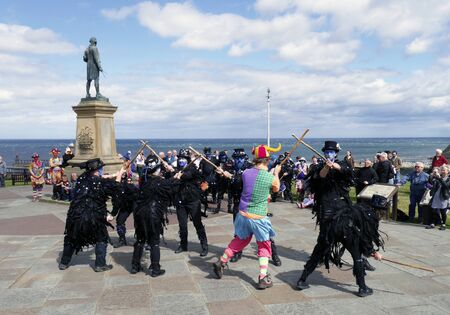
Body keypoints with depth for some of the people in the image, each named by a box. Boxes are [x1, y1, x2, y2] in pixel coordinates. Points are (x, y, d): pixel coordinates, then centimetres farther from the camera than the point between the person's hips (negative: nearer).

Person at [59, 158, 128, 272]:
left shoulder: (82, 178, 3)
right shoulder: (101, 182, -10)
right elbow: (115, 185, 6)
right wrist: (121, 172, 20)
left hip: (75, 215, 5)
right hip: (93, 218, -5)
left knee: (71, 239, 25)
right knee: (102, 238, 15)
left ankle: (64, 263, 33)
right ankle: (100, 264, 12)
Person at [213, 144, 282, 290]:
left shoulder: (246, 173, -5)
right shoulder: (271, 178, -14)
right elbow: (276, 189, 10)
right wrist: (276, 173, 24)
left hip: (243, 215, 4)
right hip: (259, 218, -4)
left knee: (239, 241, 25)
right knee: (264, 247, 14)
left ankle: (221, 262, 33)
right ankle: (263, 278, 12)